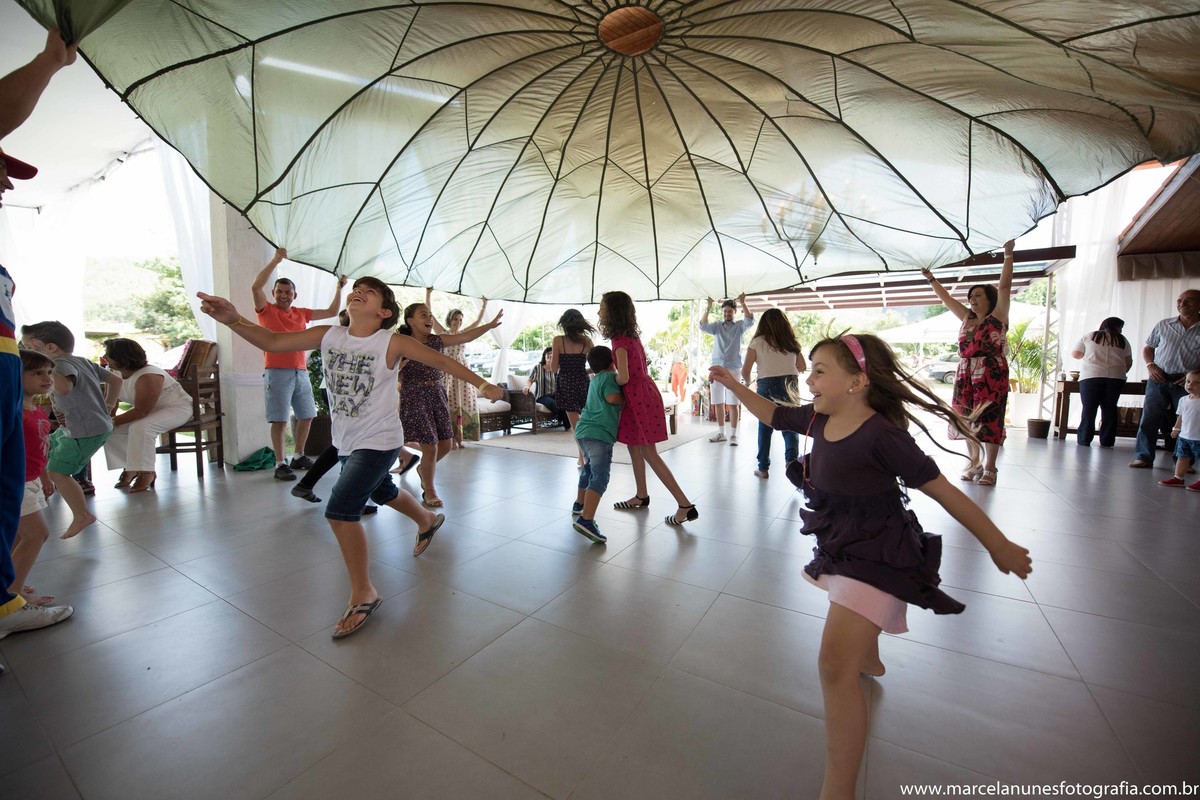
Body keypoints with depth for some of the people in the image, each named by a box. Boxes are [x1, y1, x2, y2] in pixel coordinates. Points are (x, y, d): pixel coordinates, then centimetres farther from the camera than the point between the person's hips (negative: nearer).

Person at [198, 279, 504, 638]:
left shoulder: (392, 343, -16)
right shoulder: (329, 335, -2)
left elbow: (441, 361, -13)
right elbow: (273, 342, -6)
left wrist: (482, 384, -15)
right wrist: (234, 320, -24)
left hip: (379, 441, -7)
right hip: (346, 441, 7)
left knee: (340, 510, -16)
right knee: (383, 493, 27)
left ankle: (363, 594, 2)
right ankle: (428, 520, 57)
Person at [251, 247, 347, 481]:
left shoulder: (302, 313, 14)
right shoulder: (266, 310, 0)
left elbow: (332, 312, 20)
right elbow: (255, 287, -16)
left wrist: (339, 289, 15)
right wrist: (276, 260, -15)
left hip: (301, 372, 6)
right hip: (277, 372, -5)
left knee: (306, 416, 12)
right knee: (280, 420, -5)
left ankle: (299, 456, 27)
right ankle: (280, 464, 2)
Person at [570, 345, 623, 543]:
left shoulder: (596, 379, 22)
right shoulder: (609, 376, -4)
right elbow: (613, 397, -18)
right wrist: (626, 398, 0)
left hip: (584, 430, 10)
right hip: (599, 433, -10)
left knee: (590, 468, 29)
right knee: (600, 477, -15)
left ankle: (580, 504, 46)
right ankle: (586, 520, -27)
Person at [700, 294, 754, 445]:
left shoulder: (739, 326, 6)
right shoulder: (717, 326, 11)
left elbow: (750, 321, -14)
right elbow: (703, 326, -6)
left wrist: (743, 304, -22)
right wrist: (708, 309, -16)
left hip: (733, 368, -3)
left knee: (732, 404, -4)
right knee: (718, 403, 7)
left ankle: (733, 435, 0)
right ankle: (721, 433, 17)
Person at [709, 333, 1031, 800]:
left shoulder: (880, 435, -29)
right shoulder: (819, 419, -7)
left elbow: (943, 491, -21)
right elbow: (772, 414, 9)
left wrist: (999, 546, -11)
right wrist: (732, 383, 4)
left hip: (876, 555, -9)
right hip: (842, 545, 9)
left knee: (835, 665, -16)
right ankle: (870, 662, 71)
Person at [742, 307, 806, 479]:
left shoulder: (757, 342, -2)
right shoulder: (791, 342, 8)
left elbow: (745, 370, -5)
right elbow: (802, 367, 12)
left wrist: (748, 382, 14)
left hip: (767, 385, -2)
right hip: (791, 385, 2)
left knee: (765, 426, 8)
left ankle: (763, 468, 12)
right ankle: (791, 458, -12)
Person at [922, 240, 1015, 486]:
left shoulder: (998, 316, 1)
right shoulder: (967, 318, 15)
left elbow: (1004, 285, -8)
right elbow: (946, 298, 20)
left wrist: (1008, 255, -9)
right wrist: (931, 279, 20)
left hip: (992, 376, -6)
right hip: (965, 377, 6)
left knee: (989, 420, -3)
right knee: (968, 420, 7)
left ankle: (989, 468, 3)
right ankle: (974, 463, 18)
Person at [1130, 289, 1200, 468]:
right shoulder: (1164, 325, 6)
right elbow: (1148, 348, 15)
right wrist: (1150, 365, -3)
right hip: (1159, 380, 1)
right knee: (1149, 419, -2)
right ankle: (1144, 457, 4)